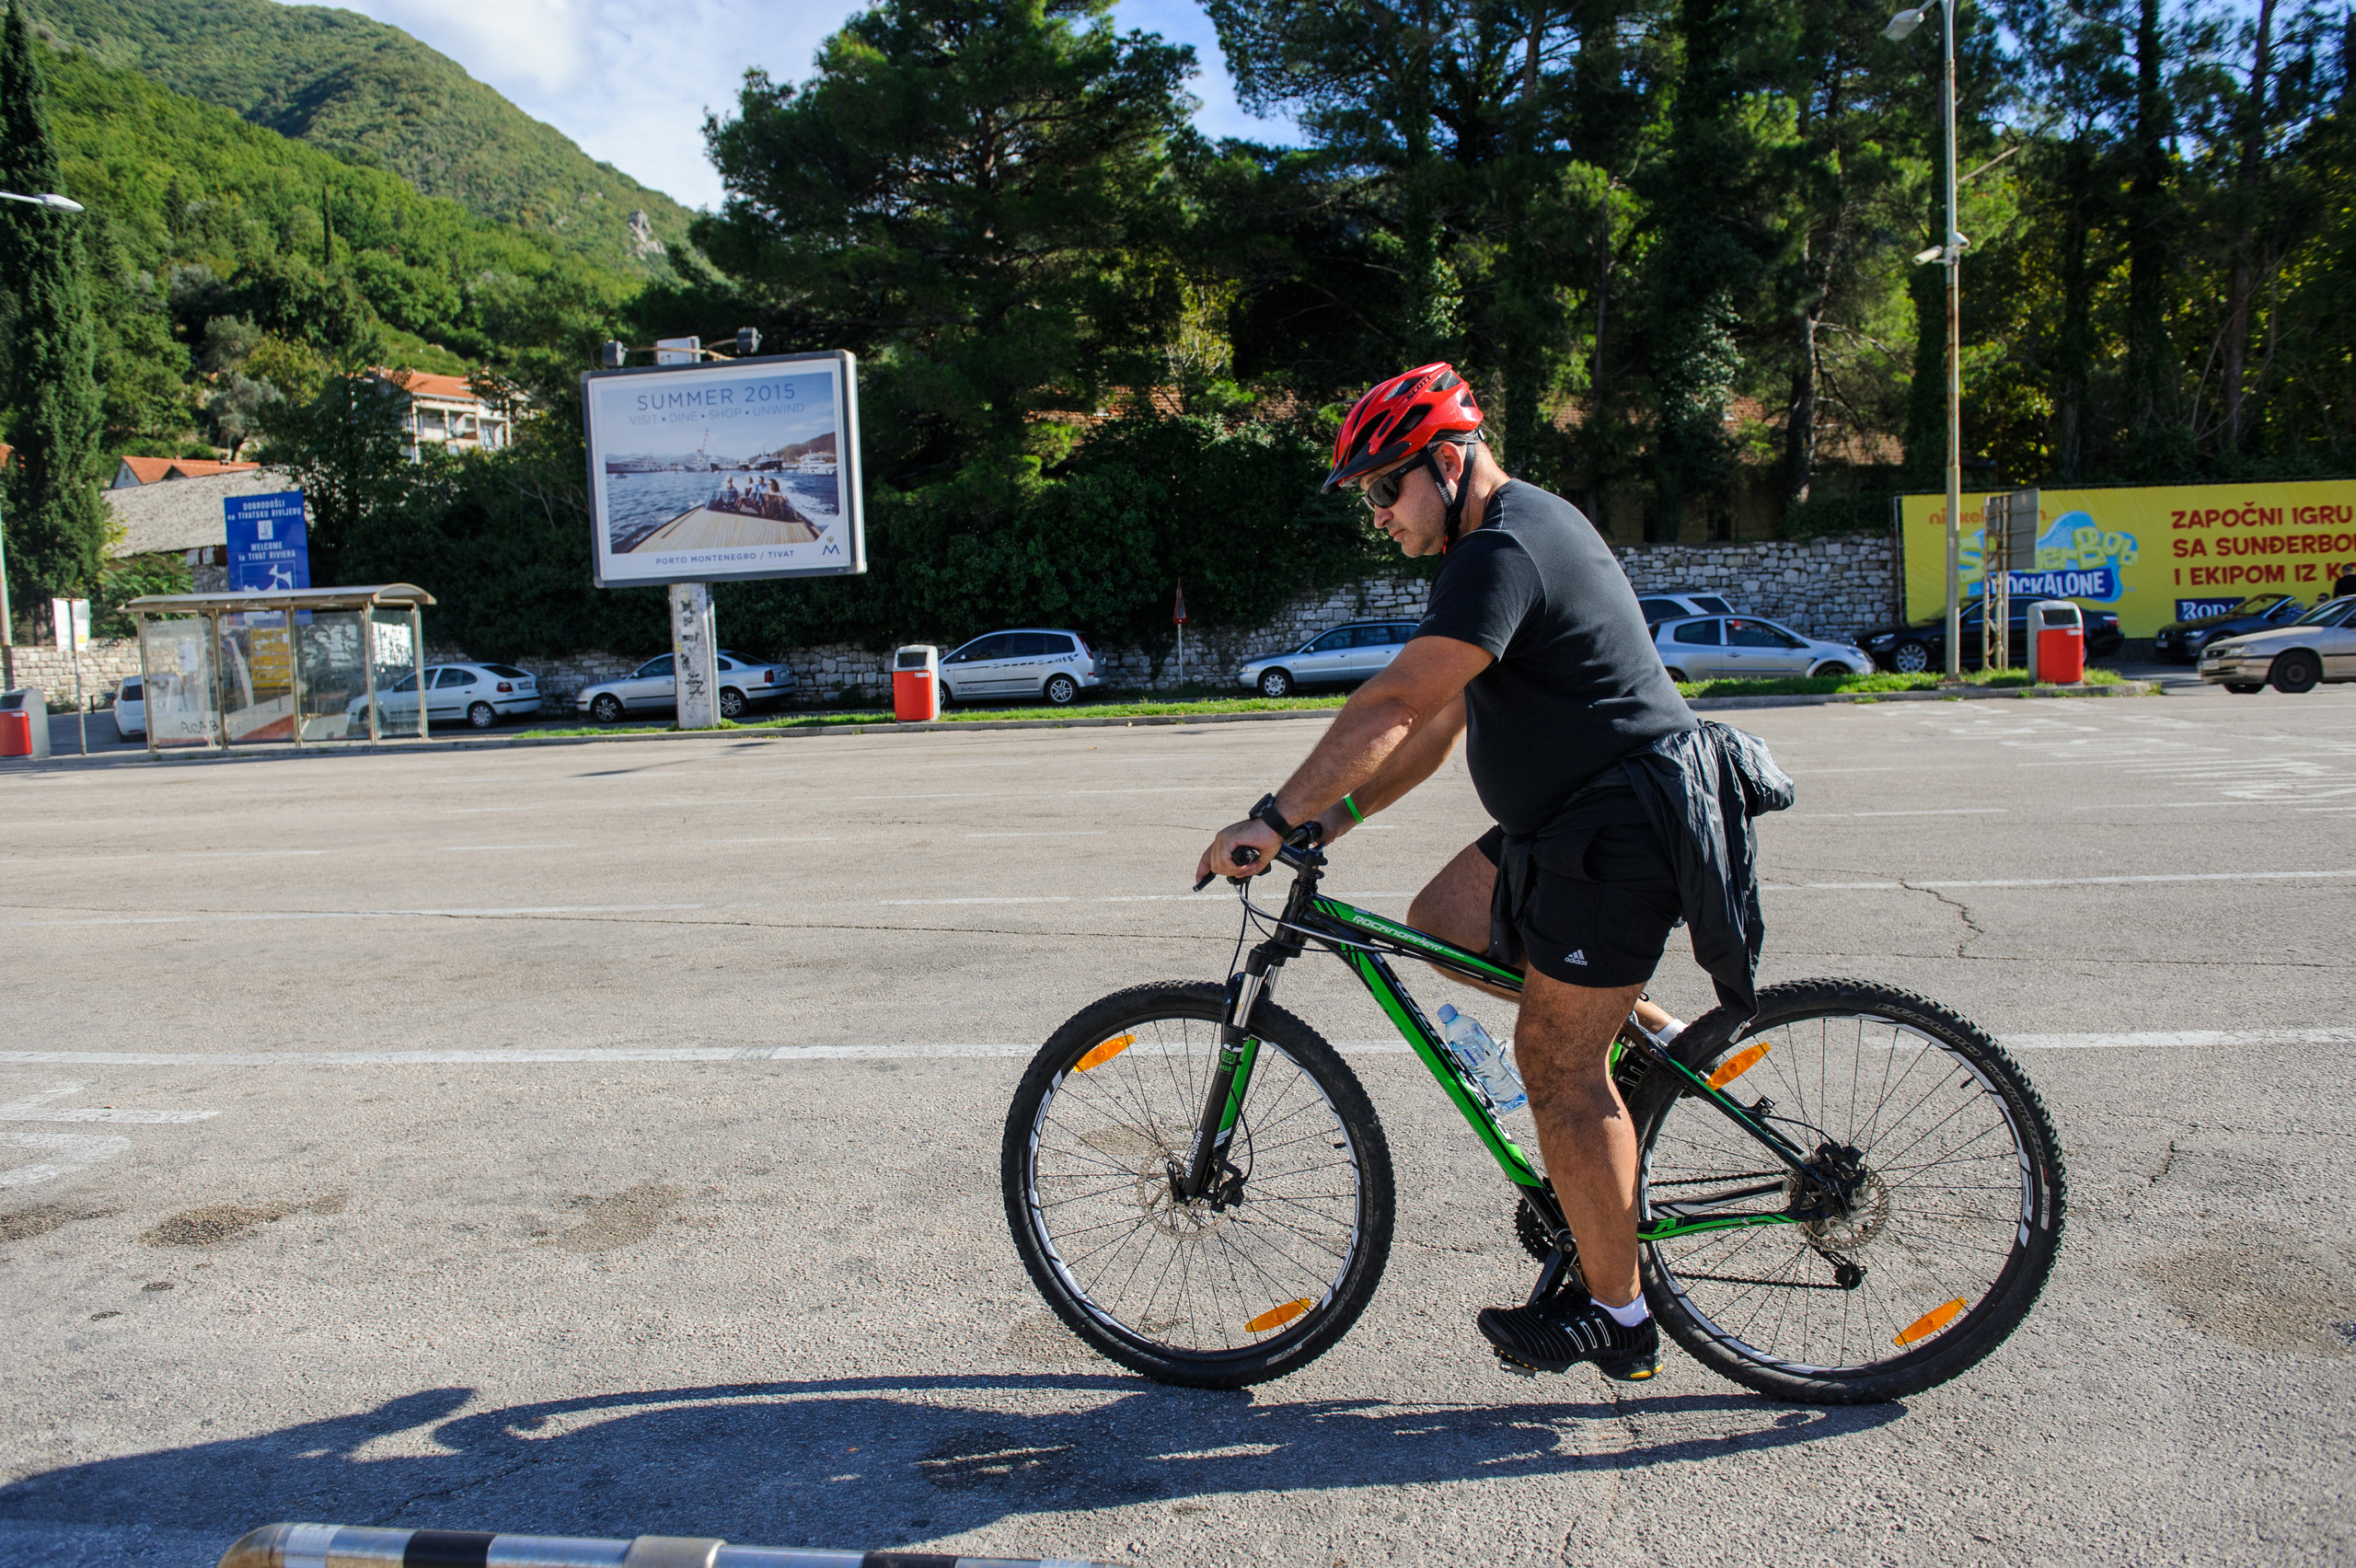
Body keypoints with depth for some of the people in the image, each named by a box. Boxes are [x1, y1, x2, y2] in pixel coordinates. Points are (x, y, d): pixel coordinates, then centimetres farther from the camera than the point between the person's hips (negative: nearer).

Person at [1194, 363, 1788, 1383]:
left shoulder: (1505, 551, -19)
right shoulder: (1522, 529, 15)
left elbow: (1395, 705, -28)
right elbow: (1441, 721, 15)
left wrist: (1275, 819, -24)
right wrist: (1333, 819, 8)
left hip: (1621, 834, -10)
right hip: (1572, 816, 10)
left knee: (1557, 1066, -4)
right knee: (1438, 926, 12)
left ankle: (1615, 1318, 11)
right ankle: (1644, 1033, 19)